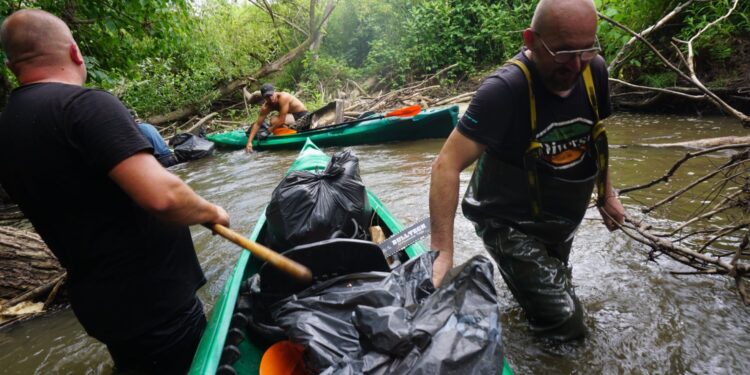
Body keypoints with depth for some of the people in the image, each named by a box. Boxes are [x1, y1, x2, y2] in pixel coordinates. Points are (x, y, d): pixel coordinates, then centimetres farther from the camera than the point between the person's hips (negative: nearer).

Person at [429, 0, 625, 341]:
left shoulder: (594, 72, -10)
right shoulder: (505, 89, -30)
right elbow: (447, 164, -35)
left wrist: (606, 193, 12)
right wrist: (442, 252, -40)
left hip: (561, 222, 7)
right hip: (511, 226, -7)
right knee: (565, 326, -10)